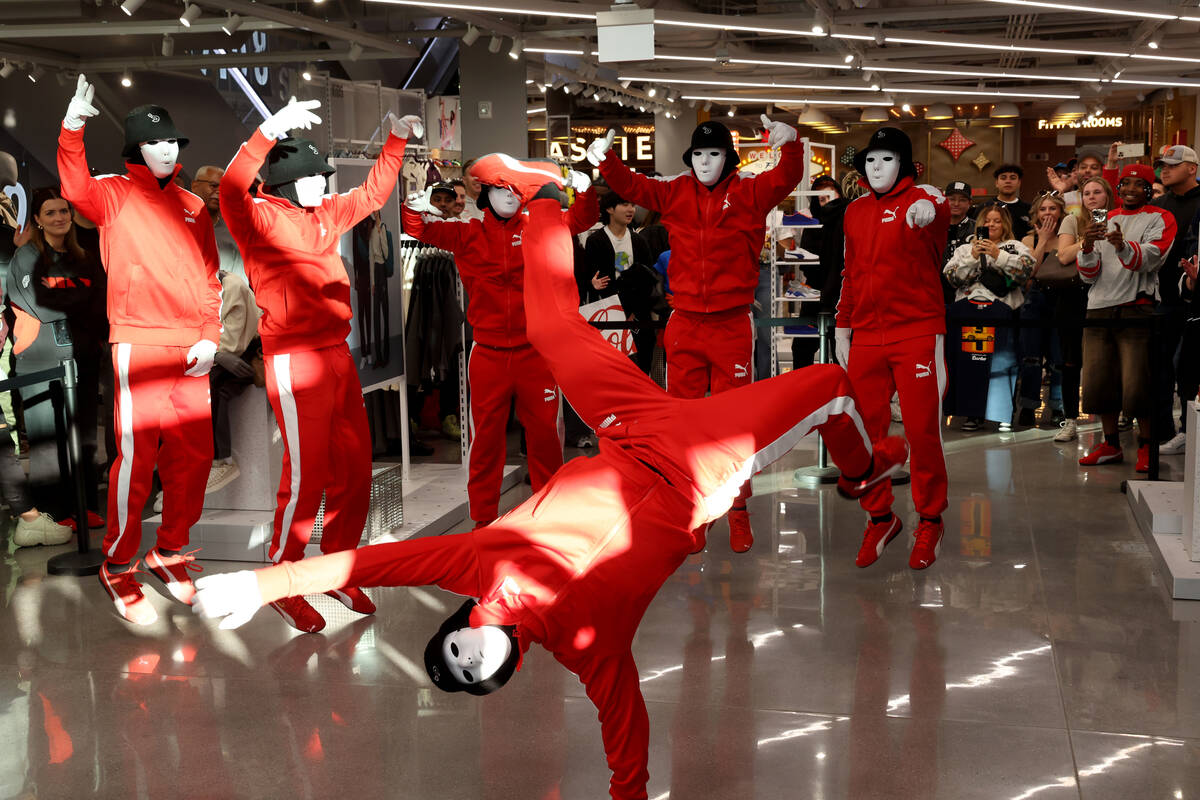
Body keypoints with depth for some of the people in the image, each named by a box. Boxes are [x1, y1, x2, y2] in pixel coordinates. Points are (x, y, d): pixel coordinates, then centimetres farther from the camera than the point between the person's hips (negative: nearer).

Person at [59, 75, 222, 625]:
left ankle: (170, 551, 25)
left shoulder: (193, 207, 18)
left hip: (192, 352, 5)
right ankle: (117, 568, 7)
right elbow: (76, 189, -18)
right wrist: (73, 127, -33)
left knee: (193, 456, 8)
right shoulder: (114, 195, 6)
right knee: (136, 458, -6)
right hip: (139, 346, -5)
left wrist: (210, 336, 4)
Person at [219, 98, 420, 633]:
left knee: (353, 469, 11)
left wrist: (396, 141, 28)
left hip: (337, 356, 8)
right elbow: (231, 191, -28)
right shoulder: (260, 218, -6)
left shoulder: (324, 215, 17)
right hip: (294, 362, -8)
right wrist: (269, 132, -39)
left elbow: (371, 195, 32)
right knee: (305, 477, -5)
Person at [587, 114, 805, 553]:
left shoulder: (750, 193, 0)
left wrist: (789, 145, -34)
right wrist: (606, 160, -17)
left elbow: (787, 178, -15)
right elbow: (632, 186, 1)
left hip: (732, 325, -2)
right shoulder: (676, 193, 6)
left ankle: (737, 510, 18)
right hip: (684, 324, 2)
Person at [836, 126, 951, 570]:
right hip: (866, 337, 5)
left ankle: (930, 521, 18)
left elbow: (941, 212, -29)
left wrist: (930, 210, -53)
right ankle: (879, 517, 23)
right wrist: (842, 329, 16)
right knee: (867, 431, 7)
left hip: (917, 335, -5)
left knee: (922, 431, 0)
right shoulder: (855, 211, 14)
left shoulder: (920, 200, -4)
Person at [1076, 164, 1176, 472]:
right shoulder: (1106, 219, 18)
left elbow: (1149, 258, -15)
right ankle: (1111, 445, 22)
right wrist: (1088, 247, -8)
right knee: (1098, 379, 7)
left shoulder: (1160, 219, 3)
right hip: (1099, 306, 5)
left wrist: (1122, 245, -35)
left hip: (1136, 307, -5)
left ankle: (1146, 447, 8)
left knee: (1137, 385, -9)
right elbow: (1089, 275, 12)